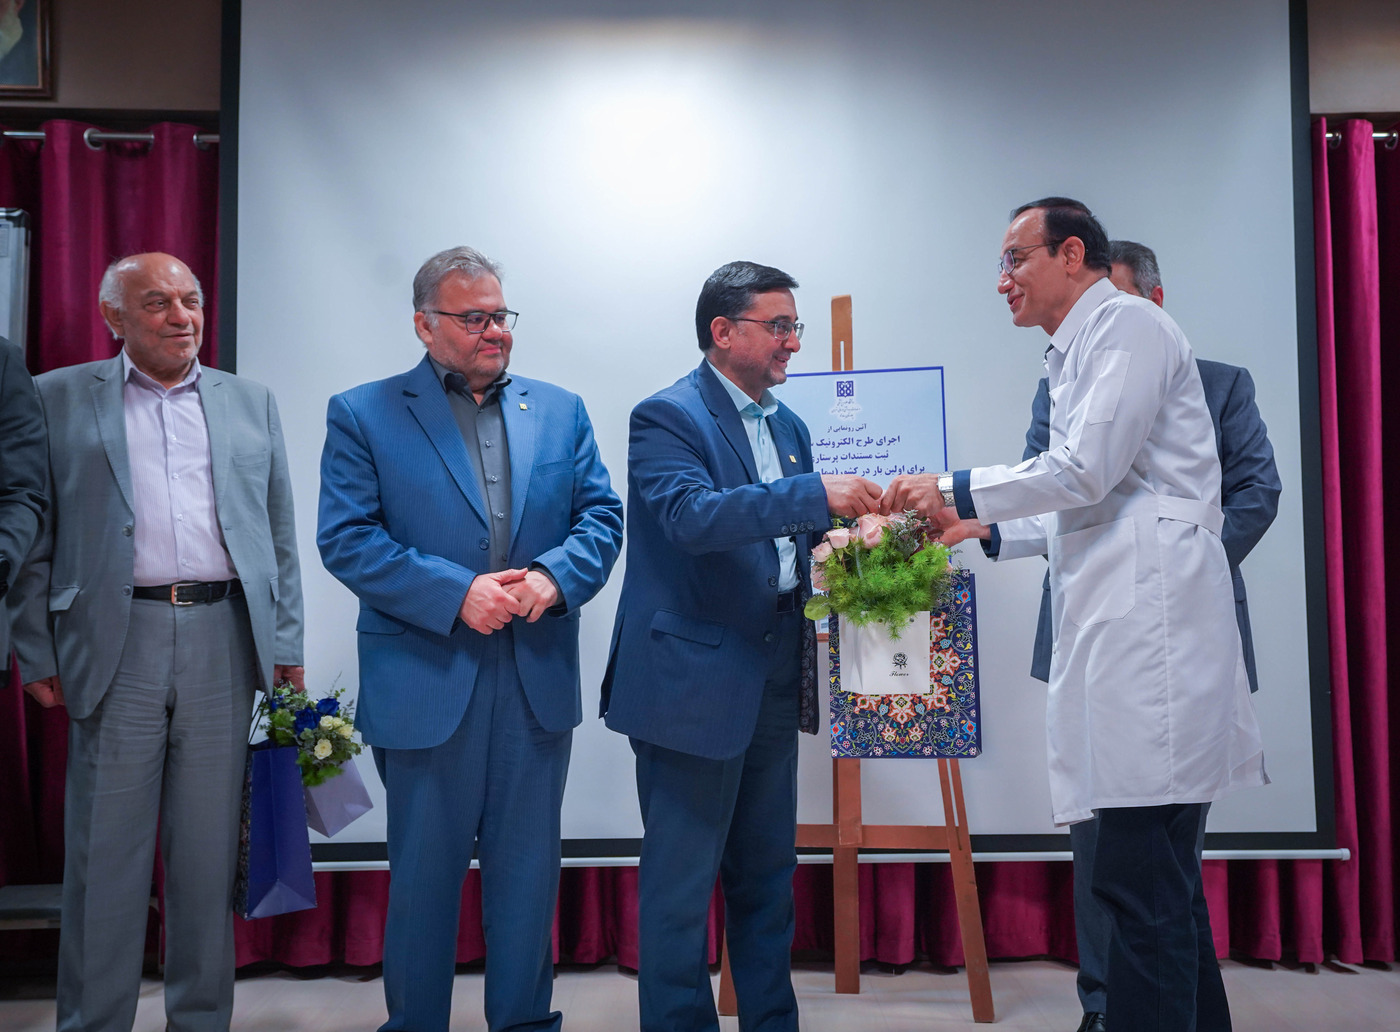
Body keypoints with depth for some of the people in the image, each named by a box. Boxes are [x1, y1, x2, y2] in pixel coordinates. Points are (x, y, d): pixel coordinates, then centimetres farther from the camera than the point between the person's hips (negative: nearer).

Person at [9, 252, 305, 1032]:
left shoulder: (251, 403, 13)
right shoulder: (59, 399, 7)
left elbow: (280, 535, 11)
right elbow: (36, 537, 4)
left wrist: (286, 645, 5)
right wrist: (38, 653, -2)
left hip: (223, 638, 2)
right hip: (117, 640, -2)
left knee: (210, 848, 9)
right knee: (106, 850, 4)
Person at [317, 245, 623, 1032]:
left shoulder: (561, 411, 11)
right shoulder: (363, 416, 0)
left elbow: (601, 516, 7)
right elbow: (347, 538, -8)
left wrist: (554, 577, -13)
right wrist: (456, 592, -18)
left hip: (538, 681, 3)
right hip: (426, 684, -3)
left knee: (528, 870, 13)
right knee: (424, 875, 10)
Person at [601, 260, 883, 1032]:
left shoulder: (788, 426, 14)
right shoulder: (667, 417, -10)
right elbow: (693, 514, -27)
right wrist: (813, 494, -32)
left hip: (773, 680, 8)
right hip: (694, 680, -8)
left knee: (767, 875, 17)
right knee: (681, 882, 3)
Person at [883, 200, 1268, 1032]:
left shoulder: (1126, 324, -4)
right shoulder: (1079, 353, 25)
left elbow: (1086, 470, -14)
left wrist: (959, 490, -4)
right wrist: (984, 529, 20)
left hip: (1151, 628, -10)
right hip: (1122, 629, 10)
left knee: (1142, 885, -10)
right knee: (1163, 880, 15)